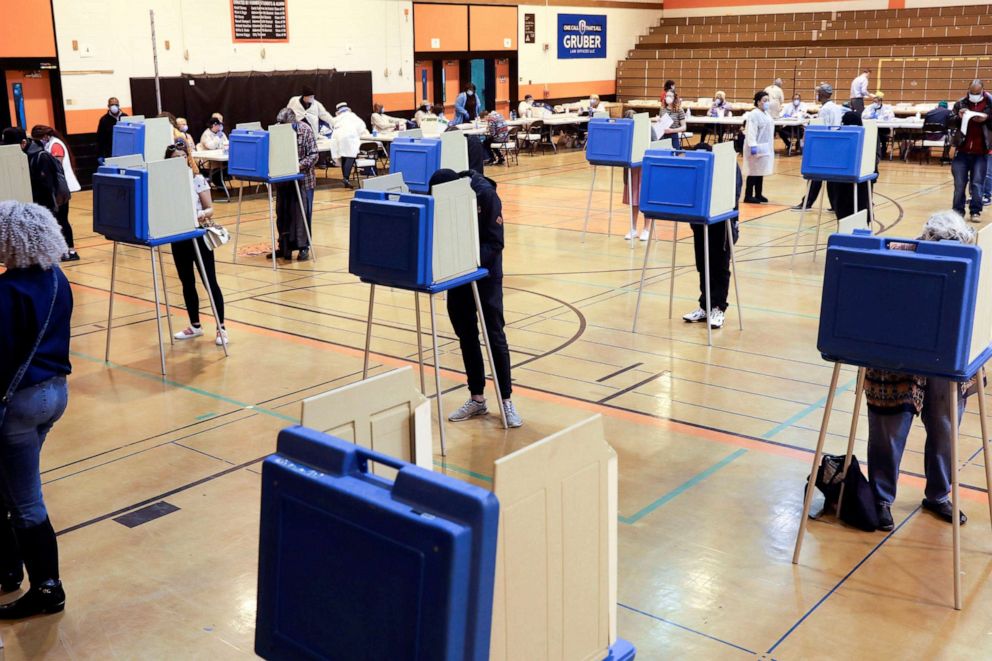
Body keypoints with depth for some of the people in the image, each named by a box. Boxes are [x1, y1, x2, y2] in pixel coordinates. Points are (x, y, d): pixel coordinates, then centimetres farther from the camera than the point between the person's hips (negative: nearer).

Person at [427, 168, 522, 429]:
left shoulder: (485, 194, -23)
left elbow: (495, 244, -21)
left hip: (485, 272, -5)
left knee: (494, 336, -3)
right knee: (466, 335, 10)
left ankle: (506, 400, 7)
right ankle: (477, 398, 20)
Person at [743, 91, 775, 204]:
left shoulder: (766, 114, 15)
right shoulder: (754, 114, -14)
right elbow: (751, 132, -22)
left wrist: (771, 147, 24)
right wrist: (753, 146, -29)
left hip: (765, 148, 9)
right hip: (757, 148, -9)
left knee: (761, 171, 12)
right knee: (754, 171, -7)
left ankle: (758, 194, 19)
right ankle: (748, 196, -4)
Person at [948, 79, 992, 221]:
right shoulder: (960, 103, 3)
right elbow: (949, 123, 6)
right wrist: (958, 117, -13)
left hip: (980, 152, -1)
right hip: (962, 151, 1)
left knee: (977, 183, 0)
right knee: (959, 183, 5)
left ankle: (976, 211, 6)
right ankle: (958, 210, 15)